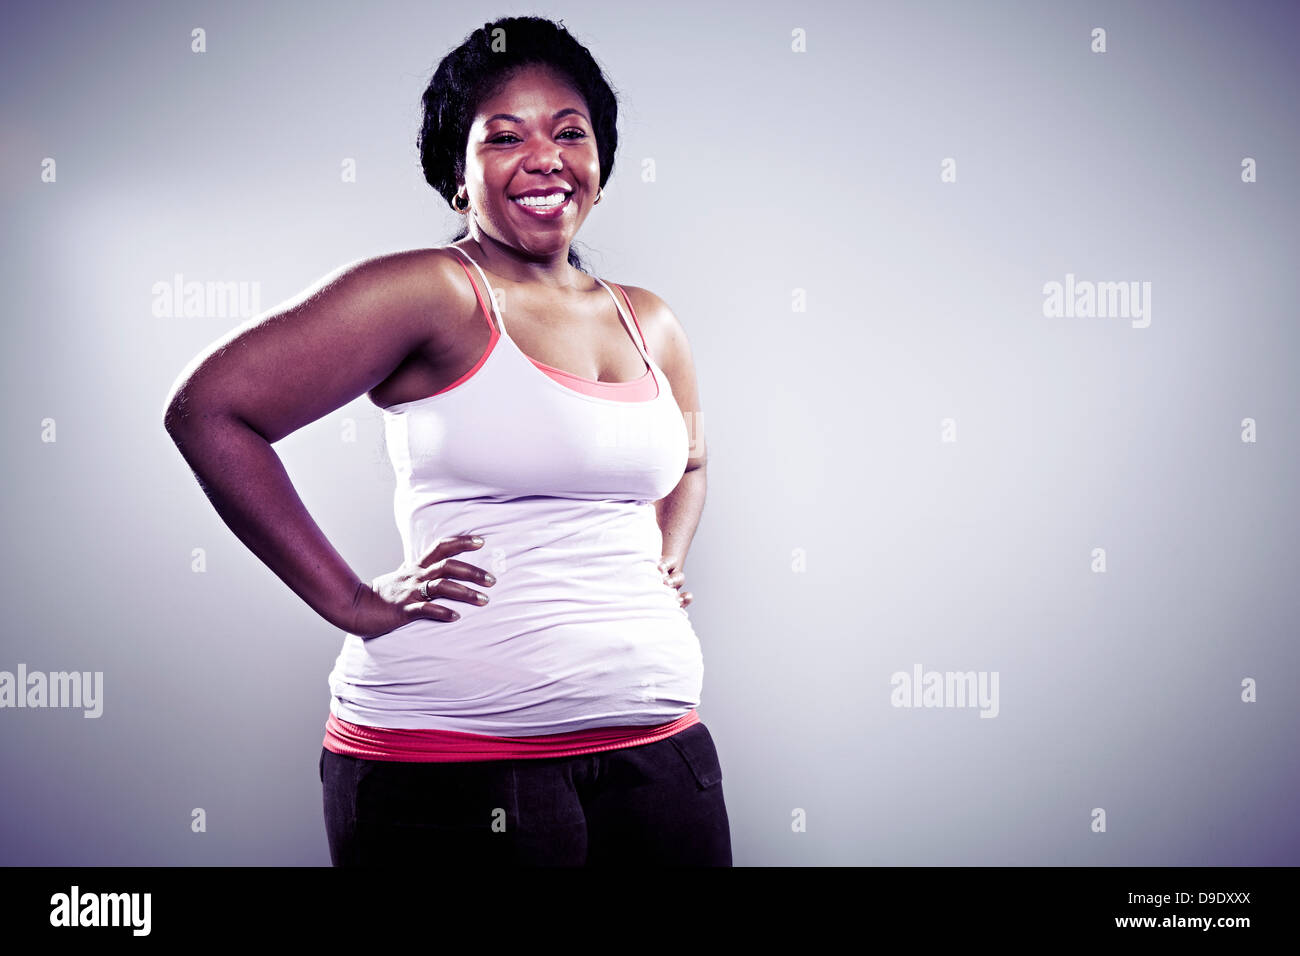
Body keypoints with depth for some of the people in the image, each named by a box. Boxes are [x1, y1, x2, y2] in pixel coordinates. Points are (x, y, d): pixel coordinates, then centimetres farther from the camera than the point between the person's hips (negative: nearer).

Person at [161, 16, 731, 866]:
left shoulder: (650, 325, 12)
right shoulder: (433, 293, -7)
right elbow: (208, 411, -12)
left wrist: (666, 565, 13)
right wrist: (350, 602, -11)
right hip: (454, 761, -6)